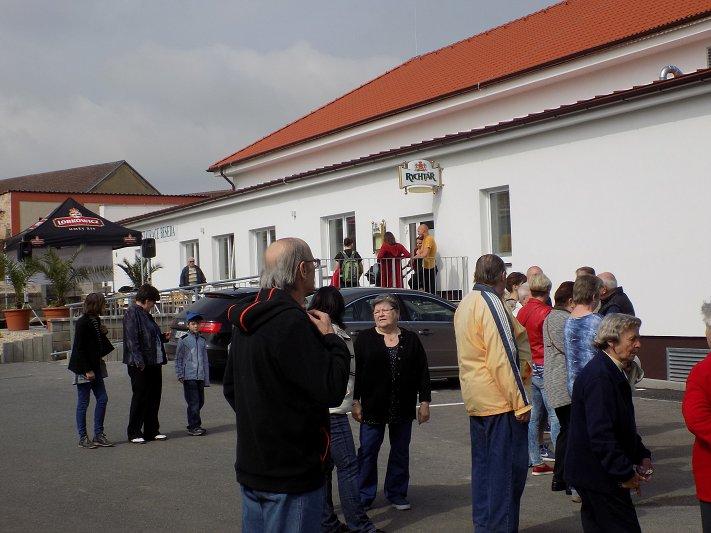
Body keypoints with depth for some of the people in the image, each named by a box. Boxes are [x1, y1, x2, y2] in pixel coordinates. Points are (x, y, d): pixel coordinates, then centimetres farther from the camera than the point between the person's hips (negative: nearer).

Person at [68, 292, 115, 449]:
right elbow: (79, 348, -18)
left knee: (102, 399, 6)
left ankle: (98, 435, 14)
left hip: (95, 366, 9)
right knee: (83, 402, 0)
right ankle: (83, 438, 9)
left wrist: (103, 333, 3)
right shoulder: (82, 323, -16)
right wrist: (87, 370, -19)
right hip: (84, 368, -9)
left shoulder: (96, 320, 9)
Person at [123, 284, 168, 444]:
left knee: (154, 397, 11)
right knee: (140, 398, -2)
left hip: (154, 364, 9)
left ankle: (152, 430, 20)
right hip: (140, 366, -9)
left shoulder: (145, 314, 17)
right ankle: (134, 433, 8)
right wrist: (139, 361, -24)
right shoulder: (132, 313, -11)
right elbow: (132, 339, -19)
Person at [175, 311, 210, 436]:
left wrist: (207, 379, 13)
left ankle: (194, 424, 22)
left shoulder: (202, 340, 13)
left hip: (200, 376, 5)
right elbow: (178, 359, 0)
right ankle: (193, 426, -3)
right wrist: (179, 374, -8)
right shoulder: (183, 340, -2)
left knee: (200, 401, 9)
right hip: (189, 376, -5)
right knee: (193, 402, -8)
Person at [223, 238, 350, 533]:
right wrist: (331, 338, -11)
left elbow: (230, 388, 19)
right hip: (290, 475, -9)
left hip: (250, 467, 9)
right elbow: (331, 391, -23)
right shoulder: (293, 323, -21)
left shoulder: (246, 323, 10)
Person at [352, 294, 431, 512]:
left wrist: (424, 402, 0)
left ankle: (397, 494, 21)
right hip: (373, 407, -2)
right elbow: (356, 371, -1)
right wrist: (356, 402, -6)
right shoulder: (365, 338, 2)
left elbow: (423, 371, 5)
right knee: (368, 451, 1)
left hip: (403, 408, 2)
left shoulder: (411, 339, 5)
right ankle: (364, 496, 11)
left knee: (400, 451, 9)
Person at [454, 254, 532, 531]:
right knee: (509, 468, -4)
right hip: (500, 400, -9)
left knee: (483, 465, 15)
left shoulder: (466, 303, 13)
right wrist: (521, 402, -17)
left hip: (476, 401, 9)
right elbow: (502, 359, -20)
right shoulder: (491, 303, -16)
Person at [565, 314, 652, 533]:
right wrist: (625, 474, -21)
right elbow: (601, 433, -26)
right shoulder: (599, 377, -22)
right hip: (599, 476, -10)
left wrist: (642, 455, 10)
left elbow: (624, 426, 21)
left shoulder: (613, 373, 13)